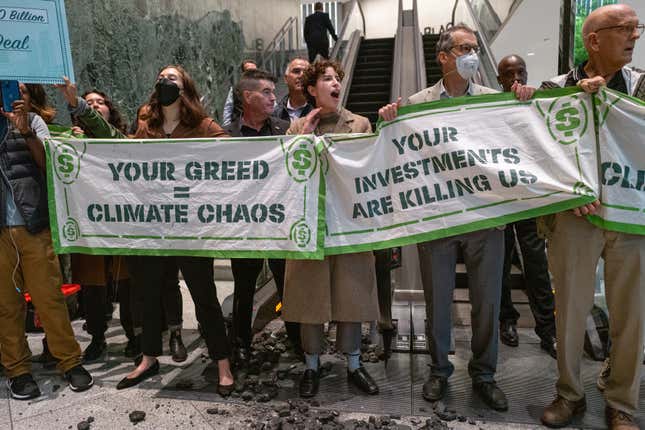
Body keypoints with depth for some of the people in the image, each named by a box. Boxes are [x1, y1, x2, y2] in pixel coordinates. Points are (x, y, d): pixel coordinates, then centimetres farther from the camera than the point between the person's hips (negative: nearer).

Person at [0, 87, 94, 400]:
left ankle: (70, 362, 10)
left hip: (33, 226, -1)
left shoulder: (30, 121, 10)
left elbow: (50, 164, -1)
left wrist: (26, 133, -15)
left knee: (49, 297, 2)